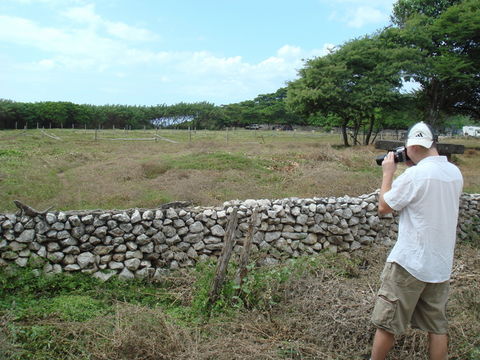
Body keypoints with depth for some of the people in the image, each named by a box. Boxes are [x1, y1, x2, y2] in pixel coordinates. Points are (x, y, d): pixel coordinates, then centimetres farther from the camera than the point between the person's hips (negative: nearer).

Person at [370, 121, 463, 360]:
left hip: (409, 263, -7)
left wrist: (388, 173, 2)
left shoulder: (415, 174, -19)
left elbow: (384, 207, -8)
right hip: (441, 264, 7)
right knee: (437, 326, 17)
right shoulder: (455, 173, 4)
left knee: (387, 323, 8)